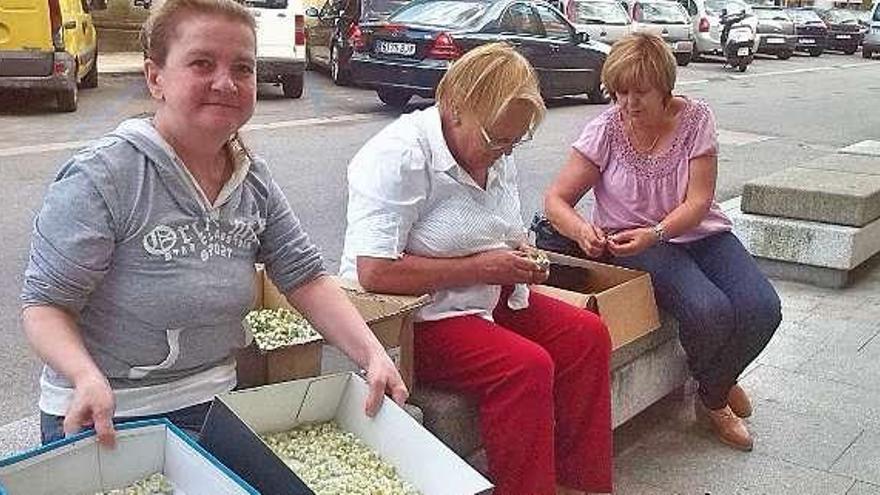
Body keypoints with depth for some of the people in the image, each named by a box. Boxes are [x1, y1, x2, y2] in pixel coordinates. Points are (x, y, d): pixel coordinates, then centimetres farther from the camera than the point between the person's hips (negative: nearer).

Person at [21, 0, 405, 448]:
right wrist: (88, 378, -38)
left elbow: (305, 277, -3)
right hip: (104, 418, -5)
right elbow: (45, 302, -19)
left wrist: (373, 356, -16)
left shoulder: (253, 181, -1)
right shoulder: (100, 177, -20)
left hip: (211, 405, 5)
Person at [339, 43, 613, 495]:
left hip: (487, 302, 9)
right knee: (527, 366, -27)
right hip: (413, 318, -9)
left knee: (587, 334, -5)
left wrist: (520, 257, 1)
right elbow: (374, 273, -28)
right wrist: (479, 268, -21)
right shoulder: (399, 157, -20)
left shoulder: (496, 156, 7)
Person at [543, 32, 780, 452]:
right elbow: (556, 199, -9)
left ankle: (719, 382, 15)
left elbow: (698, 202, -10)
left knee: (762, 309, -20)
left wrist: (655, 234, -29)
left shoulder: (695, 118, -6)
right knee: (710, 311, -29)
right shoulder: (605, 129, -9)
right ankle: (716, 397, 6)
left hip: (700, 233, 3)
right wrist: (582, 230, -31)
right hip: (633, 243, -3)